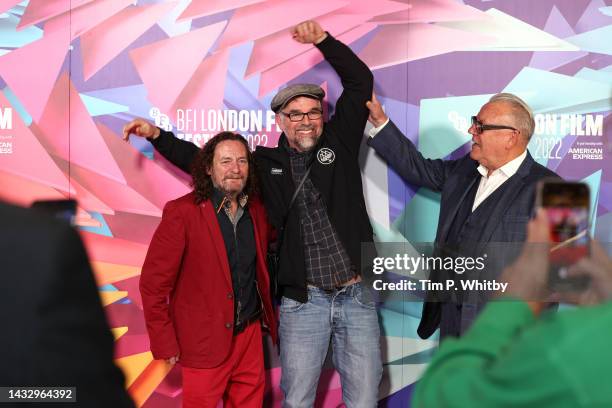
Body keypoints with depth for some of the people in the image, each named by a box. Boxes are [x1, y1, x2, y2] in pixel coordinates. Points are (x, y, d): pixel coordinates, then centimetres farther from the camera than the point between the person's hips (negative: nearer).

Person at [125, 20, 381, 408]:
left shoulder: (339, 141, 5)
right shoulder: (265, 163, 6)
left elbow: (361, 81, 3)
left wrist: (322, 39, -7)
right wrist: (158, 136, 7)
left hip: (357, 297, 1)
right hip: (303, 302, 0)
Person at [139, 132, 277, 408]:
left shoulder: (256, 210, 3)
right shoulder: (182, 212, -13)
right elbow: (153, 284, -12)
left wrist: (270, 318, 10)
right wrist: (165, 344, -12)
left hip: (250, 334, 5)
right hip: (205, 342, -5)